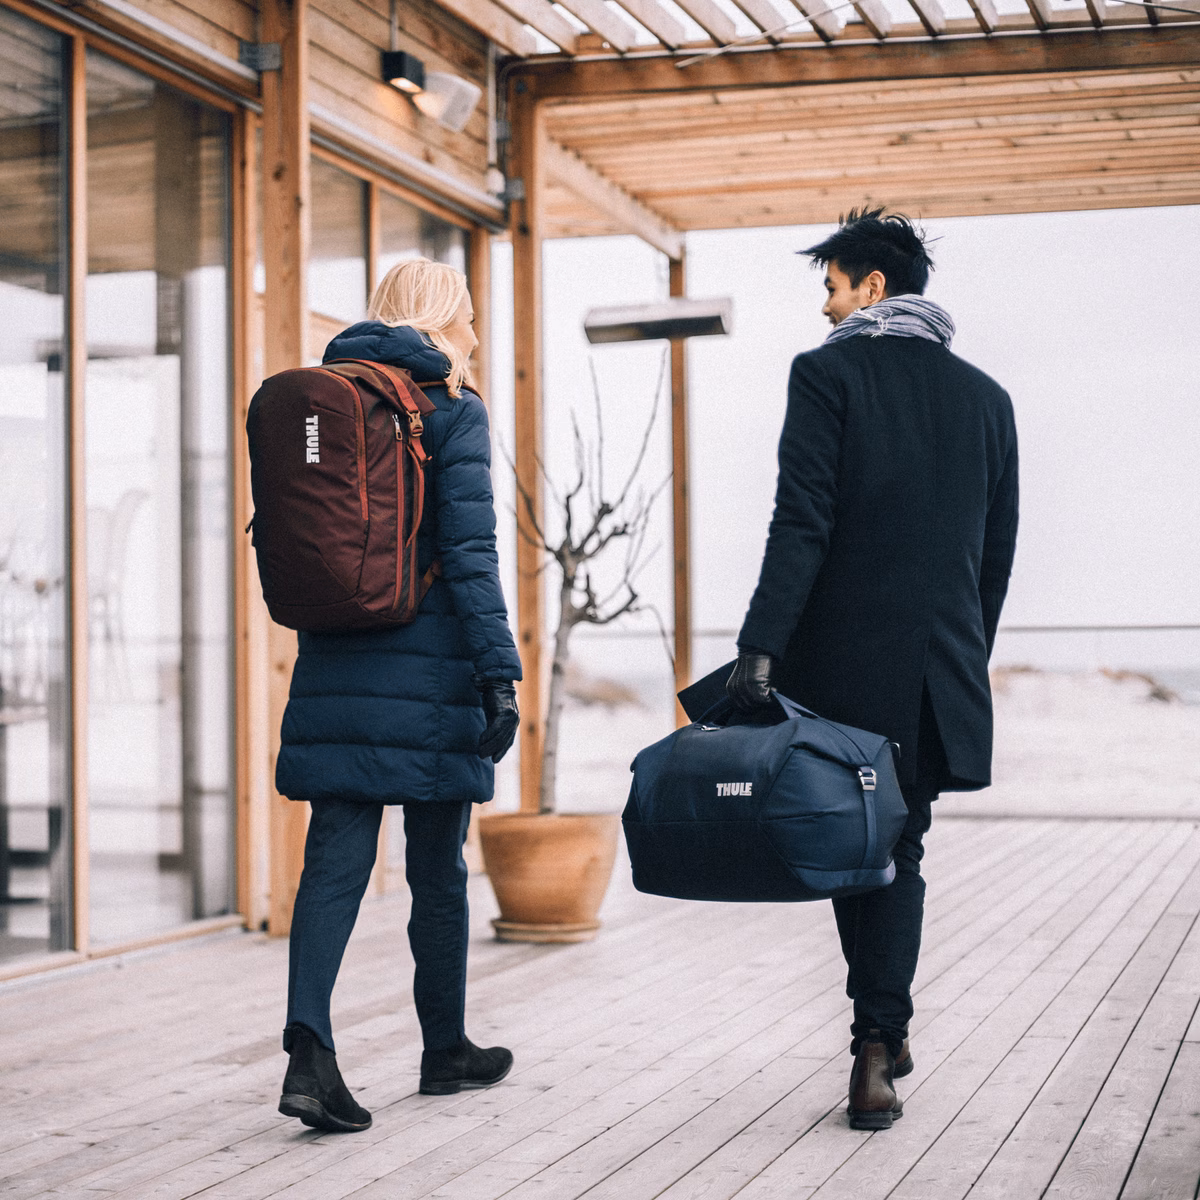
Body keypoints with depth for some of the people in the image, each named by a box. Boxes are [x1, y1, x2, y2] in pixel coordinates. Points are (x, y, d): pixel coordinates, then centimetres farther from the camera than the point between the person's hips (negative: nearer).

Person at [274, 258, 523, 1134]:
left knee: (335, 862, 0)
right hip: (429, 668, -4)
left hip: (337, 668, 4)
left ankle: (309, 1049, -17)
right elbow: (470, 553, -13)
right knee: (438, 869, 9)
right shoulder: (453, 410, -5)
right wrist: (500, 674, -14)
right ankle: (446, 1050, 23)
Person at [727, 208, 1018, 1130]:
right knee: (900, 851, 11)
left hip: (845, 659, -4)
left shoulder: (829, 372, -4)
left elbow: (803, 523, -15)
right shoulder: (986, 395, 11)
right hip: (944, 668, 4)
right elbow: (998, 552, 13)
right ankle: (883, 1033, 6)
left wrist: (761, 646, -18)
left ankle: (879, 1037, 4)